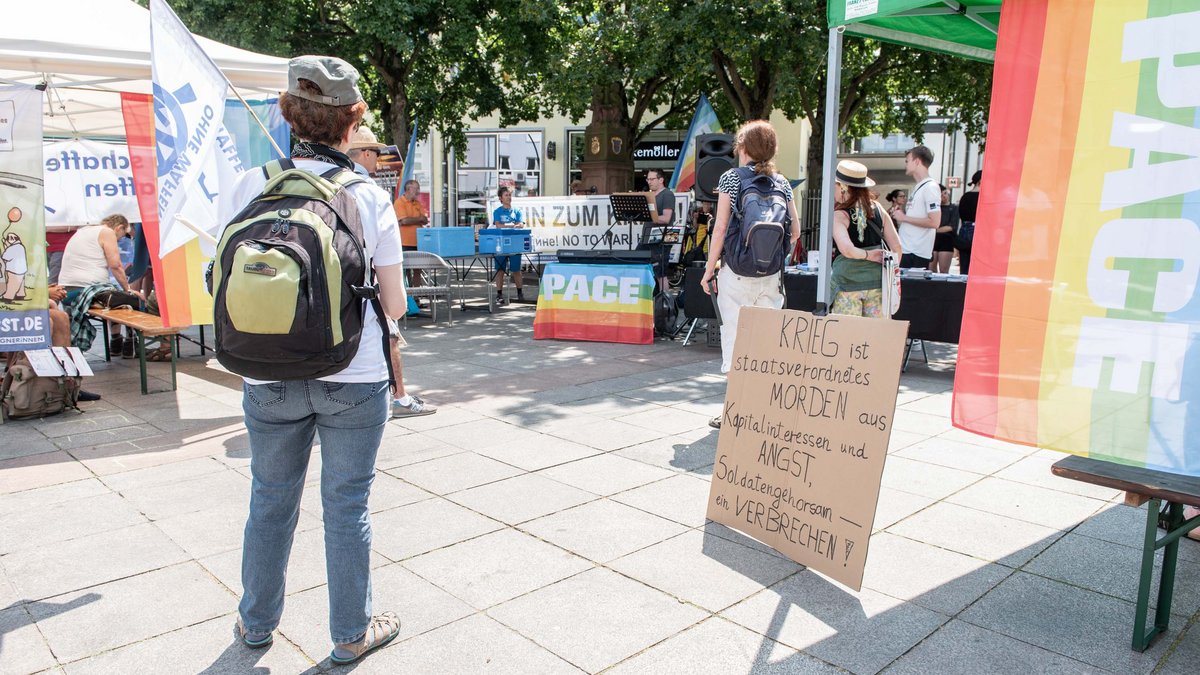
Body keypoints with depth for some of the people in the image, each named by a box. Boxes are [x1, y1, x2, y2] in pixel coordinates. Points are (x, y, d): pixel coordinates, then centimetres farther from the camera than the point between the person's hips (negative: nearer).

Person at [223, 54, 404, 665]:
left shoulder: (250, 185, -4)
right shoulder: (369, 197, -9)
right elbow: (395, 305, -5)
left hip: (270, 379, 2)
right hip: (355, 379, -2)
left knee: (270, 500, 20)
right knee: (346, 506, 11)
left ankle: (257, 622, 39)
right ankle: (352, 634, 28)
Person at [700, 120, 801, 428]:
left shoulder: (731, 178, -2)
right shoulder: (782, 183, 9)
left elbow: (720, 228, -7)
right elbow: (795, 230, 9)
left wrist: (709, 269, -2)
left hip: (737, 272, -4)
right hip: (772, 275, 4)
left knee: (735, 337, 1)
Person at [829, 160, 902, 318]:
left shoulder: (838, 216, -9)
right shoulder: (877, 208, 5)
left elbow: (846, 250, -26)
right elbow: (897, 247, 4)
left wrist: (868, 255, -8)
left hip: (848, 283, -4)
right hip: (877, 282, 4)